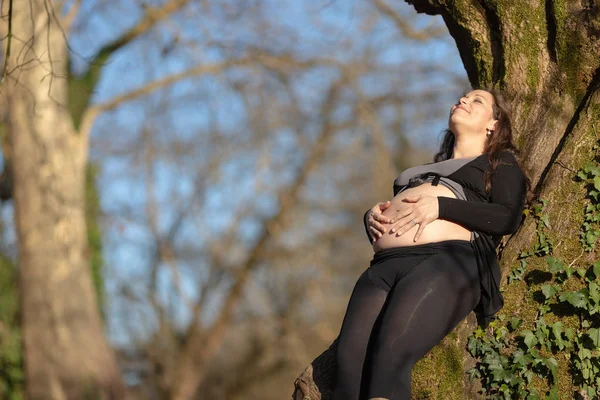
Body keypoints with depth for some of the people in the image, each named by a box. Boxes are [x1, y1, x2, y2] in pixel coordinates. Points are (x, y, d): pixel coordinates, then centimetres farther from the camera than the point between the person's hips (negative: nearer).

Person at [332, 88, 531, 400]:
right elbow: (391, 212, 33)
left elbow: (509, 218, 3)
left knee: (391, 353, -33)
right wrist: (372, 216, 9)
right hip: (385, 265, 5)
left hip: (449, 260, -5)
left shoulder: (499, 162, 22)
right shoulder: (423, 169, 39)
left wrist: (439, 206, -7)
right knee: (349, 361, -24)